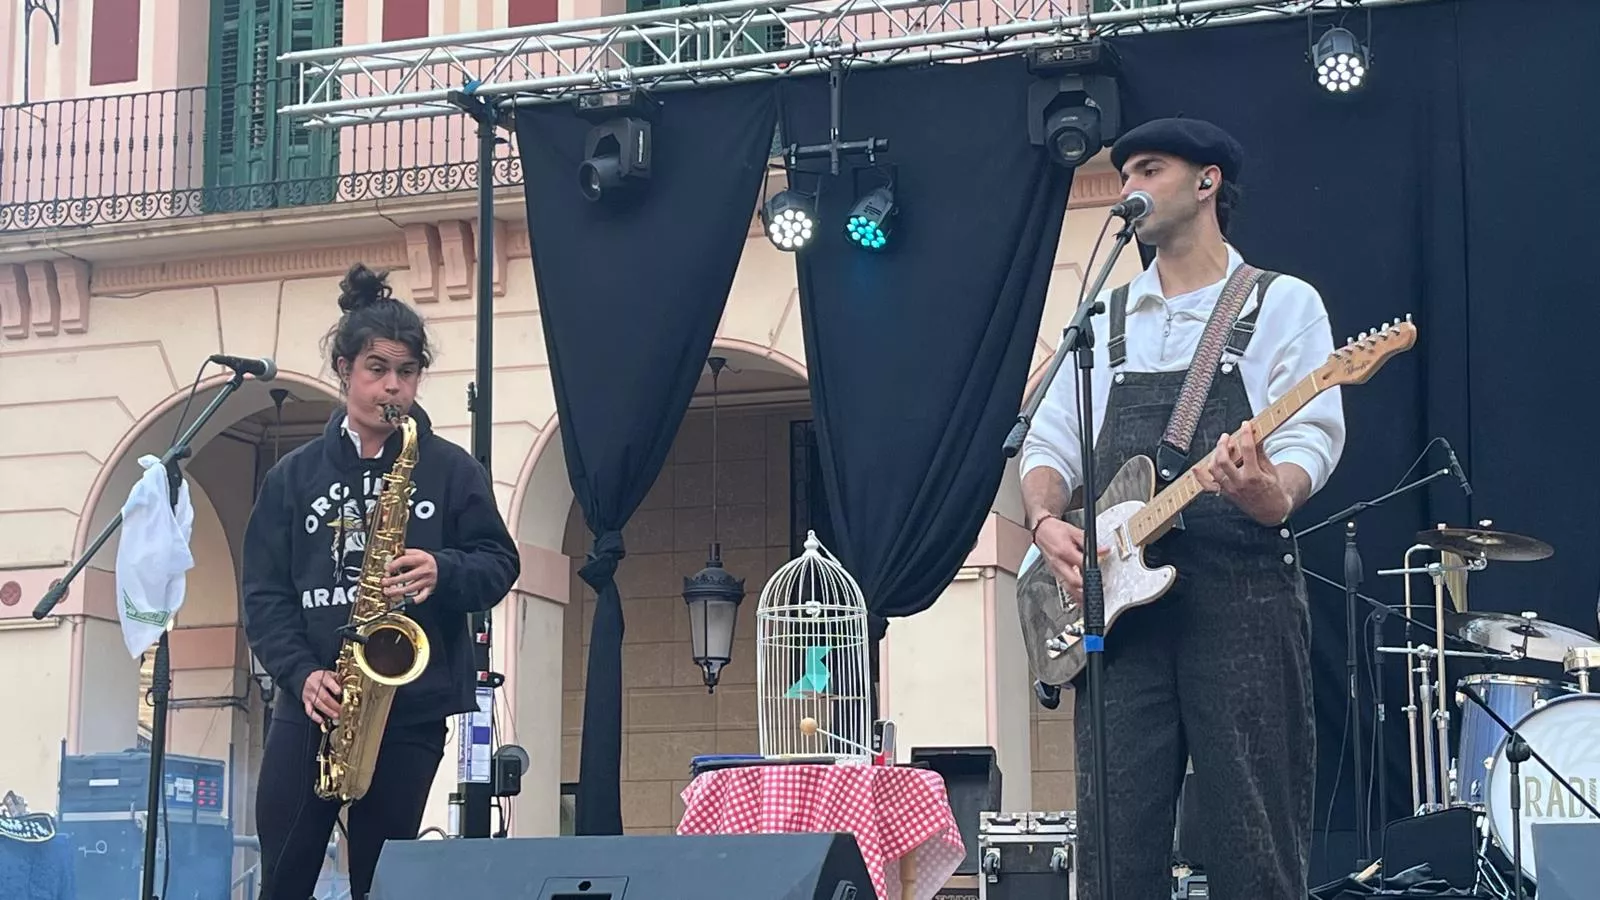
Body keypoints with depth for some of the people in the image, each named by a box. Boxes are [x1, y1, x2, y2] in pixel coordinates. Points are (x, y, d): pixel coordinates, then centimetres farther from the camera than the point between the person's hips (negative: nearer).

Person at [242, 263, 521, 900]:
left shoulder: (450, 469, 5)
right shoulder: (295, 475, 7)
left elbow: (500, 563, 4)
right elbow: (264, 593, 4)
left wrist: (443, 573, -18)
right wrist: (302, 673, -11)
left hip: (413, 708, -1)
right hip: (312, 706, 1)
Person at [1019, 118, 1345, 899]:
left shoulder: (1282, 303, 7)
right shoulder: (1103, 319, 21)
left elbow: (1309, 434, -5)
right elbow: (1049, 442, 17)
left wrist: (1276, 495, -29)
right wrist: (1048, 524, -5)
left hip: (1240, 591, -4)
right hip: (1117, 596, 4)